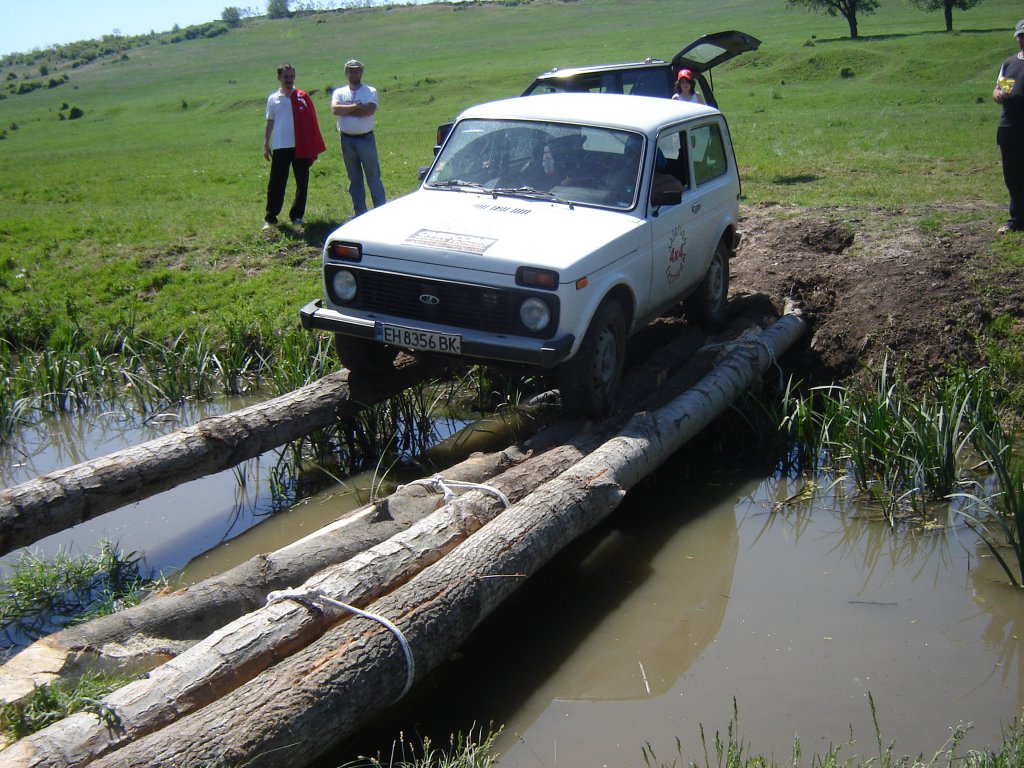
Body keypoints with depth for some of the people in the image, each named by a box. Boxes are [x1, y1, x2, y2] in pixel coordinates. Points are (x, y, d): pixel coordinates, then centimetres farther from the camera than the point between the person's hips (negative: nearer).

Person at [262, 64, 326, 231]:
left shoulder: (303, 97, 3)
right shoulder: (273, 99, 7)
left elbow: (311, 122, 3)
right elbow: (270, 123, 12)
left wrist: (313, 148, -1)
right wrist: (266, 145, 5)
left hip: (300, 147, 0)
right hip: (280, 148, 0)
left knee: (302, 183, 4)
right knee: (276, 184, 0)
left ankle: (297, 216, 15)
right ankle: (270, 217, 6)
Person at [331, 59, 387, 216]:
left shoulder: (370, 91, 1)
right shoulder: (339, 92, 9)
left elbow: (370, 110, -17)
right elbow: (334, 109, -11)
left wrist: (346, 111, -10)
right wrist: (357, 106, -13)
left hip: (366, 138, -3)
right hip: (347, 140, 3)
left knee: (373, 176, -1)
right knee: (354, 179, 9)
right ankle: (359, 213, 16)